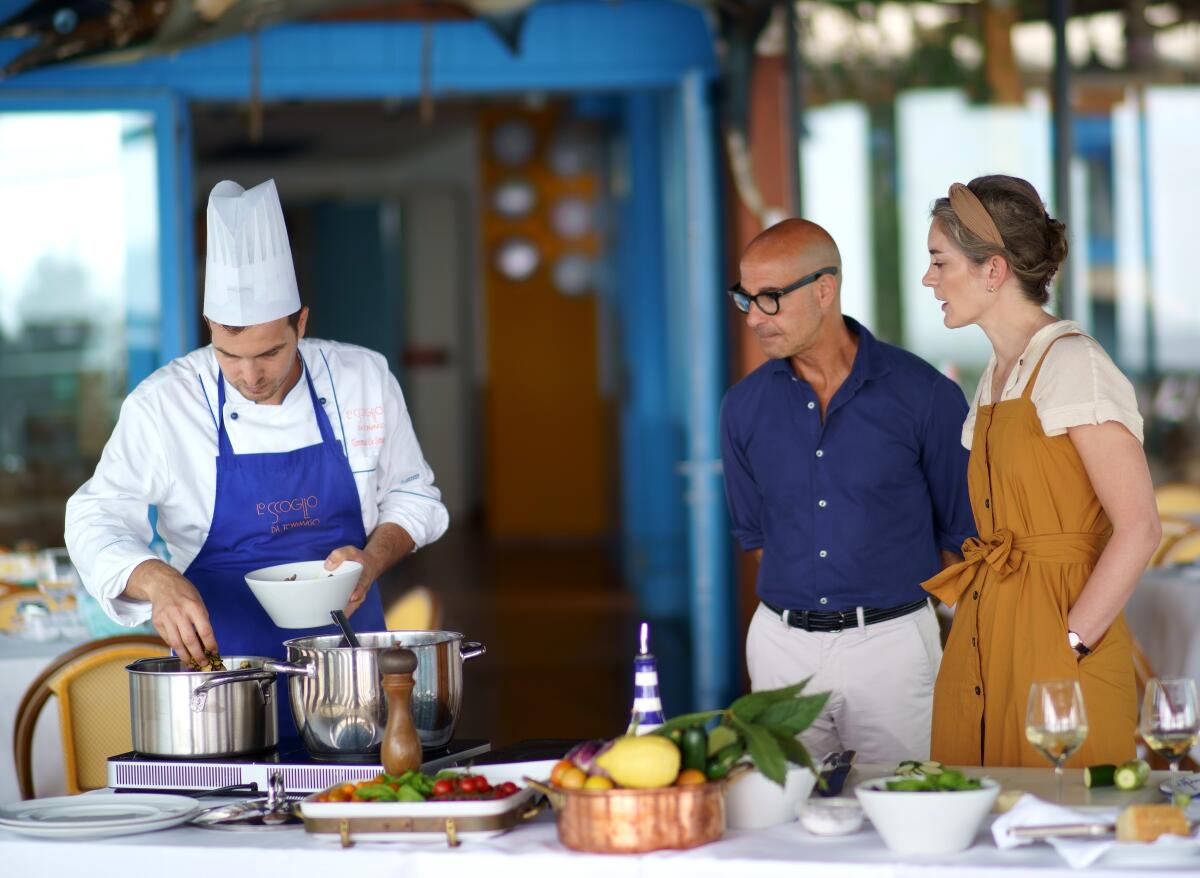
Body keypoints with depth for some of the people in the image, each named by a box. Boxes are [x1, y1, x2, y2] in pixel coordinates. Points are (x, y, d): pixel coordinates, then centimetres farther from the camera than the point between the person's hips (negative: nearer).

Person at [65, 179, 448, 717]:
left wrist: (374, 560, -9)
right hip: (222, 662, -1)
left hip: (350, 662, 1)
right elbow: (97, 519, -5)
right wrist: (154, 581, -25)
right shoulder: (163, 404, -6)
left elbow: (410, 494, 12)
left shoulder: (363, 379, 1)